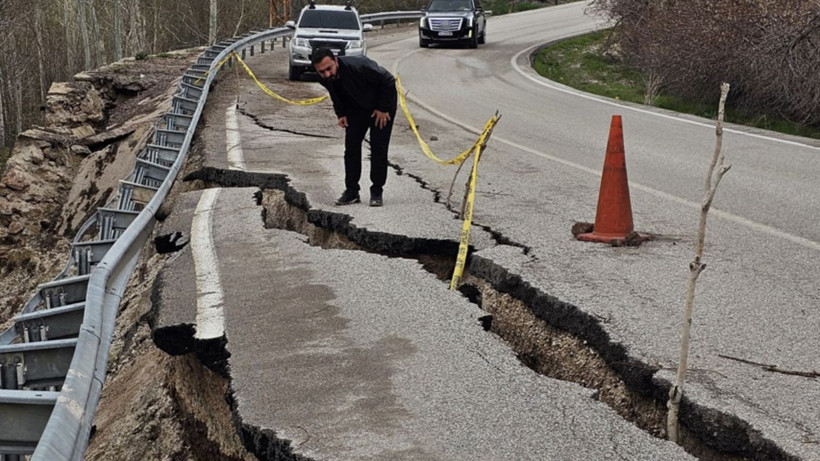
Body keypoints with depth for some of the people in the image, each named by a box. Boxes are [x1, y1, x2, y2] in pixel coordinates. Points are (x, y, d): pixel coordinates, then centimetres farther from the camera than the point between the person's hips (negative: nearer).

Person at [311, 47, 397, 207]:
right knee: (351, 146, -1)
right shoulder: (324, 79, -19)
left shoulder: (358, 66, -38)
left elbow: (388, 81, -26)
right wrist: (341, 114, -4)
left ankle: (377, 192, 2)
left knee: (378, 148, -8)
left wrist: (383, 109, -20)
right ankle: (351, 191, 6)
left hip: (381, 105, -5)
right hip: (356, 108, 5)